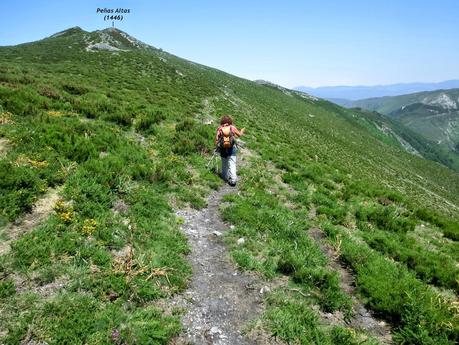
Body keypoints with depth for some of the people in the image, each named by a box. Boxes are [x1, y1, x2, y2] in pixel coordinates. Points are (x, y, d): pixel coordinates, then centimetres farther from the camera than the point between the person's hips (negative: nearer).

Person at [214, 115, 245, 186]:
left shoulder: (219, 129, -5)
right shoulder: (232, 128, -6)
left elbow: (216, 141, -6)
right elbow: (239, 134, 9)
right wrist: (241, 131, 30)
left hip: (223, 150, 1)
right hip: (232, 149, -1)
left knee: (224, 164, 18)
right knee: (232, 164, 2)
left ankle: (225, 177, 29)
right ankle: (233, 179, -5)